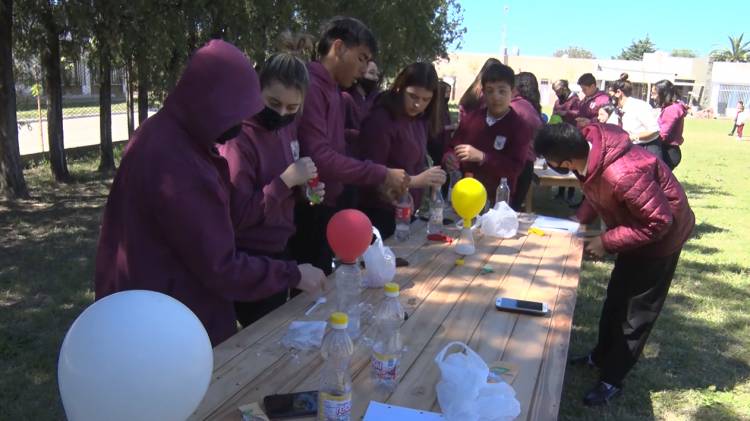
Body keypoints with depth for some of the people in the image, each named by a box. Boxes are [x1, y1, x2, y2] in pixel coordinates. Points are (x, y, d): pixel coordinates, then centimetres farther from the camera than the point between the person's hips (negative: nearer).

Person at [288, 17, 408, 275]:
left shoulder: (332, 90, 15)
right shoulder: (310, 87, -16)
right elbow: (318, 157, -25)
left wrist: (381, 182, 8)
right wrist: (381, 175, -20)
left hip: (326, 209, 10)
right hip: (307, 213, -10)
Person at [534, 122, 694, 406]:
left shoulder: (623, 176, -42)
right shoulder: (588, 144, -16)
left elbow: (658, 223, -31)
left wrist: (607, 242, -27)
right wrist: (582, 218, -8)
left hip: (661, 234, -8)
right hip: (638, 226, 8)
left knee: (637, 309, 4)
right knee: (616, 297, 21)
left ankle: (612, 379, 18)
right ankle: (601, 355, 40)